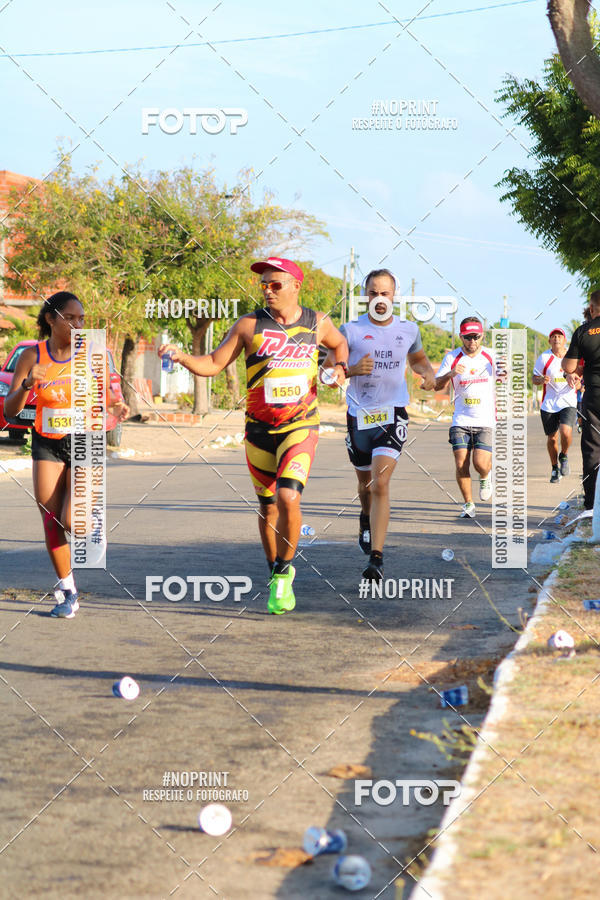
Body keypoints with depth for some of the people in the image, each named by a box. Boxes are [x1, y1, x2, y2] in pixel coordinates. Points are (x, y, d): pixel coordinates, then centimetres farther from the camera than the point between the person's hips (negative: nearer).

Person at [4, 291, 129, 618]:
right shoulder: (32, 356, -6)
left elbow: (105, 396, 3)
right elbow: (10, 410, -7)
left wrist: (117, 407, -20)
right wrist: (27, 384, -26)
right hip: (47, 445, 2)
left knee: (72, 521, -16)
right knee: (51, 522, -1)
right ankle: (67, 590, 16)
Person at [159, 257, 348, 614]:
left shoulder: (318, 323, 3)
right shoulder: (250, 325, -2)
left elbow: (340, 343, 25)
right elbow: (214, 364, -1)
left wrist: (340, 366, 5)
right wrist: (181, 356, -17)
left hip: (301, 426, -1)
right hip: (260, 429, 1)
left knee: (289, 498, -20)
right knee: (267, 506, 9)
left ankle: (284, 574, -2)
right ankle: (275, 571, 30)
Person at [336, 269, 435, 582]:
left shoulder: (408, 329, 3)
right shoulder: (350, 330, -4)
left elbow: (417, 359, 23)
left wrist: (428, 372, 1)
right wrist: (352, 369, -21)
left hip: (393, 414, -1)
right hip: (359, 414, 1)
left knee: (380, 484, -17)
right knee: (365, 482, 18)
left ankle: (376, 559, -21)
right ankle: (366, 519, 55)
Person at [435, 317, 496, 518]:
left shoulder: (491, 356, 1)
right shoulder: (452, 357, 0)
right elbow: (436, 386, -4)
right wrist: (450, 374, -21)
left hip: (486, 420, -1)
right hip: (461, 420, 1)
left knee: (481, 464, -13)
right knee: (461, 464, -7)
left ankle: (485, 477, 24)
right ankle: (468, 504, 11)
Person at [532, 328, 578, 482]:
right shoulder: (544, 358, -1)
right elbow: (534, 378, 4)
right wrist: (542, 379, -19)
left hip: (568, 402, -1)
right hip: (549, 404, 1)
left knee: (566, 432, -22)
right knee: (552, 438, 4)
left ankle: (564, 456, 9)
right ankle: (555, 468, 27)